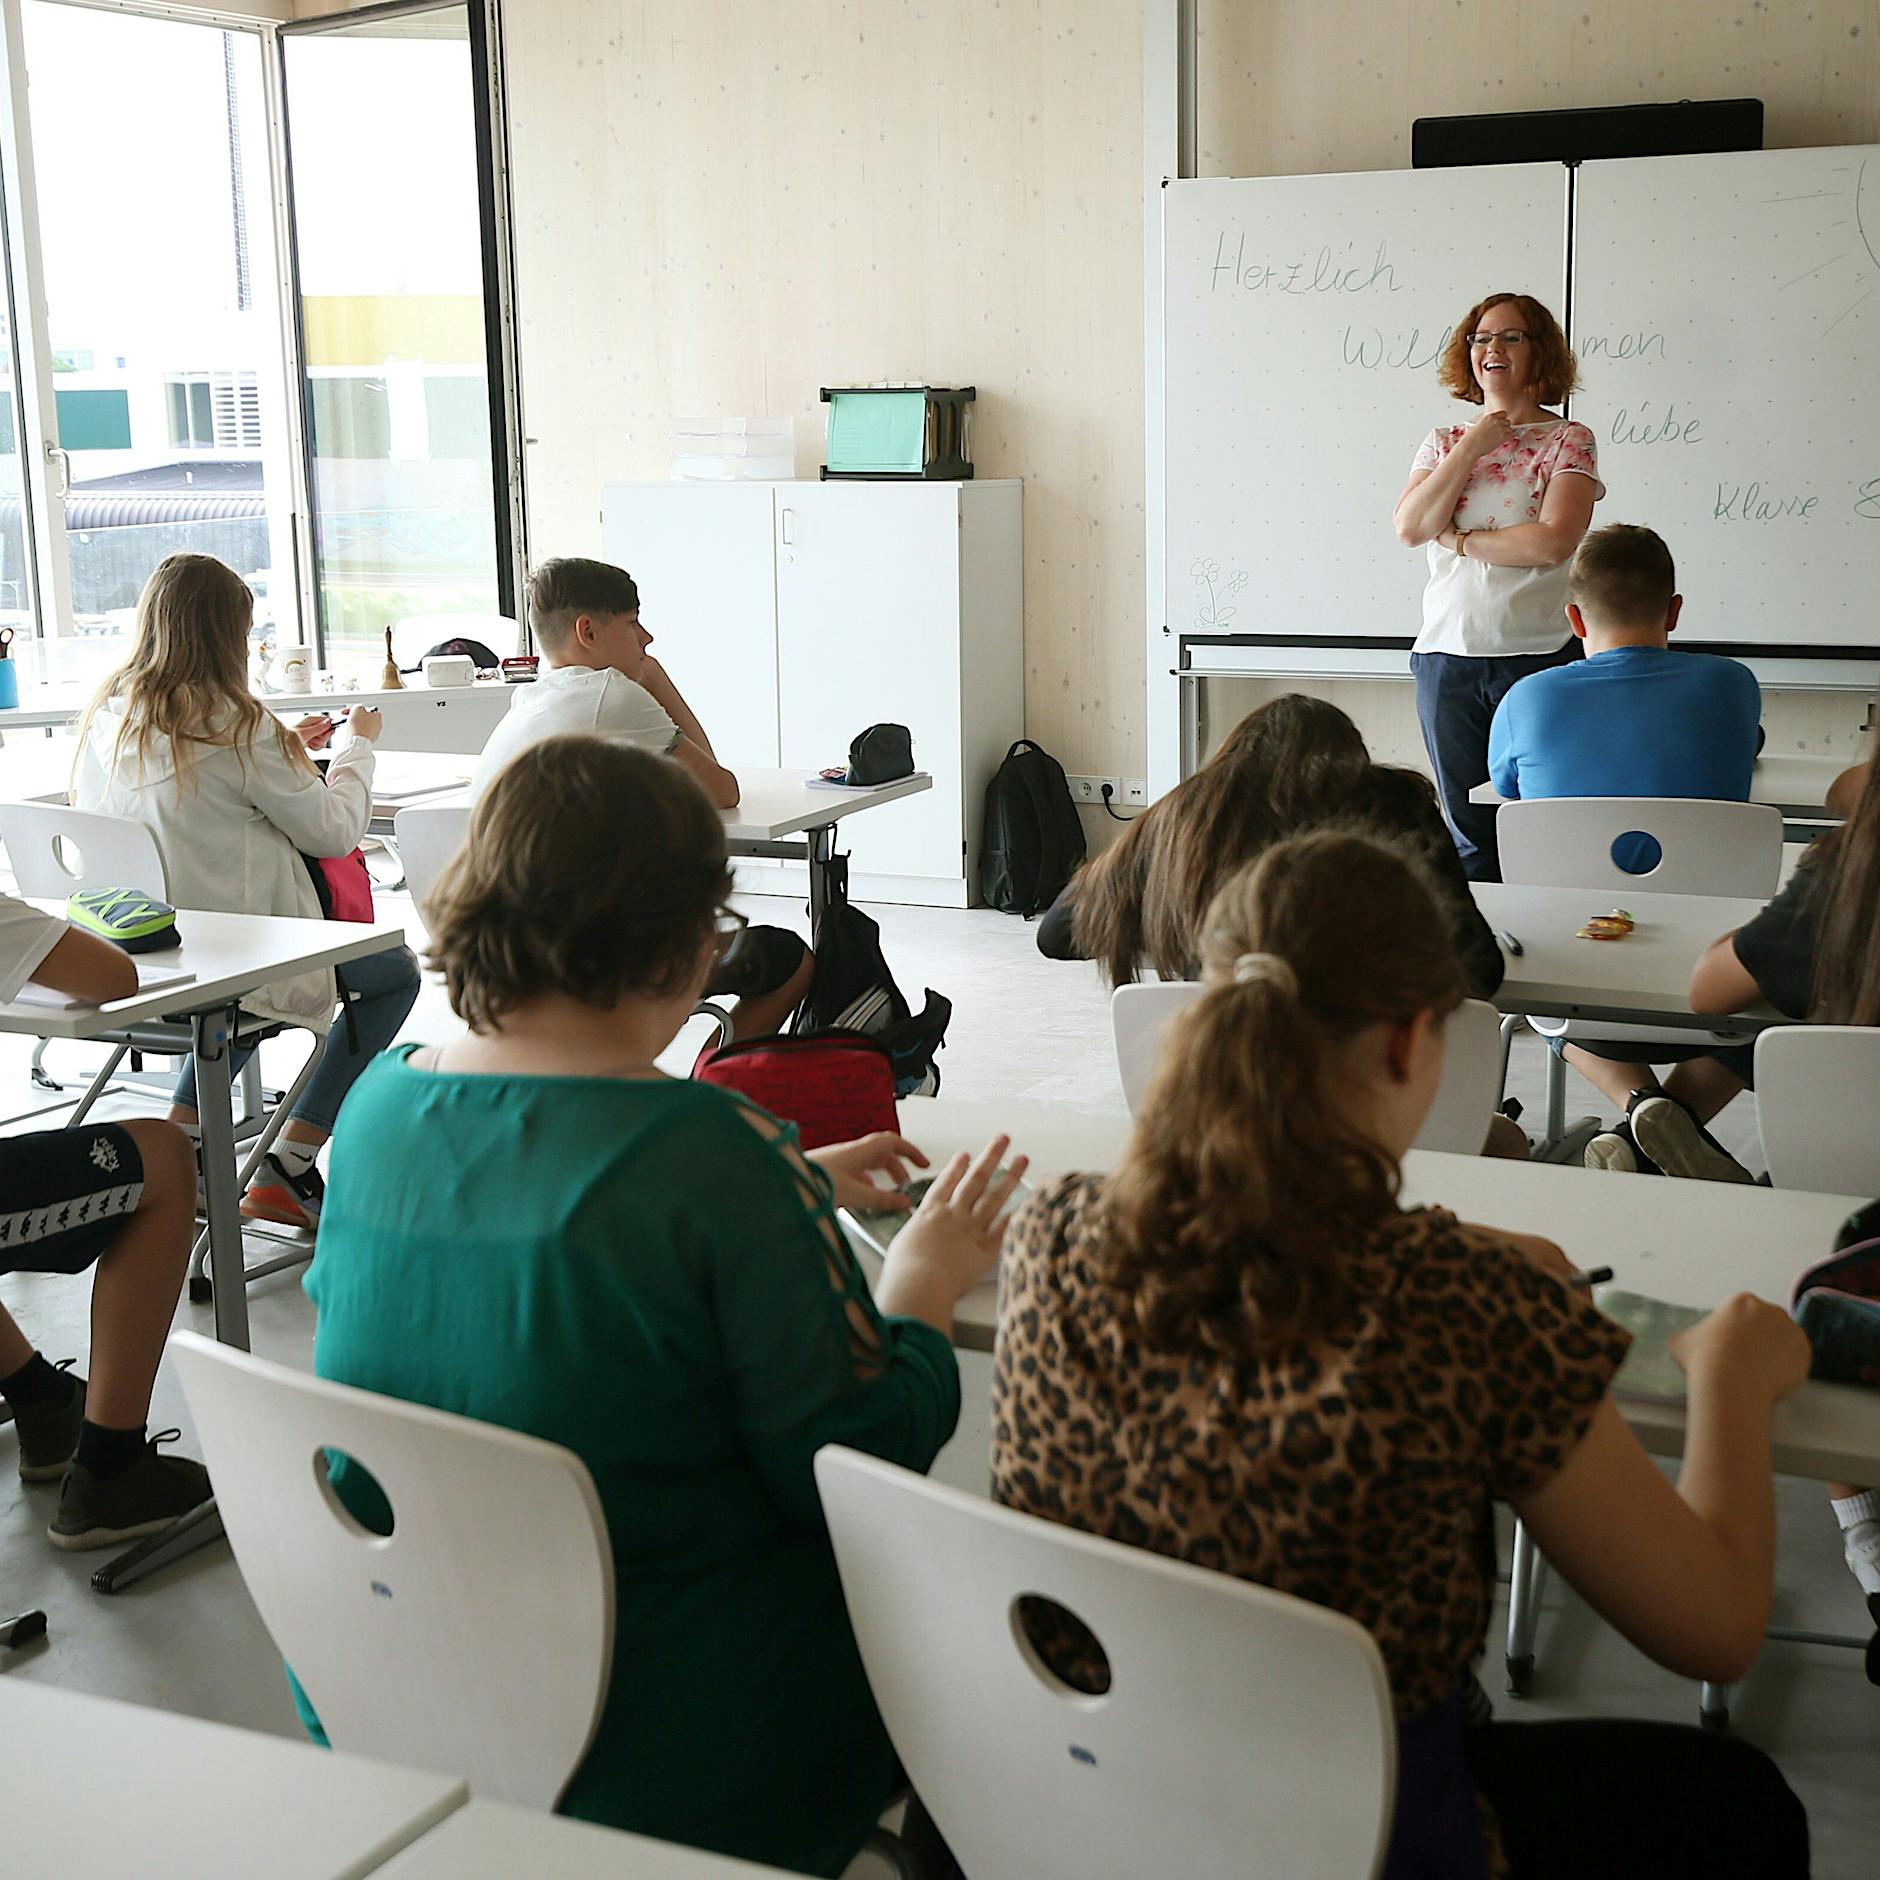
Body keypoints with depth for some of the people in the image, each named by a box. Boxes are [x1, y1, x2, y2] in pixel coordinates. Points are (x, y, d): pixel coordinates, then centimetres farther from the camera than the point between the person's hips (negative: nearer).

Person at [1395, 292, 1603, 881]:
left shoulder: (1569, 441, 1)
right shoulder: (1445, 441, 13)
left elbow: (1552, 542, -14)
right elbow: (1410, 528, -2)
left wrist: (1458, 540, -5)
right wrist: (1470, 450, -4)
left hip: (1539, 655, -3)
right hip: (1447, 656, 4)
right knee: (1468, 834, 8)